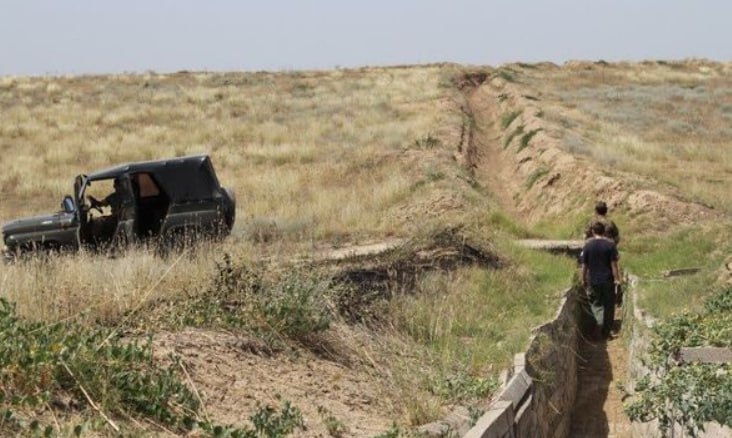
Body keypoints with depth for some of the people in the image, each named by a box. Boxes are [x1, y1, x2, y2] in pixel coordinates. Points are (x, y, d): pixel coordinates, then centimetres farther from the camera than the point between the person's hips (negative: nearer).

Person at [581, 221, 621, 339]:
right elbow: (614, 263, -10)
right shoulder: (610, 244, -8)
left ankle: (599, 320, -12)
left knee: (595, 303, 15)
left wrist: (583, 279, 11)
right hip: (608, 280, 0)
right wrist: (617, 278, -3)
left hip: (593, 280, 1)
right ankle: (606, 332, 14)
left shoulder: (588, 245, -5)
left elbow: (584, 265, -1)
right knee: (608, 305, 10)